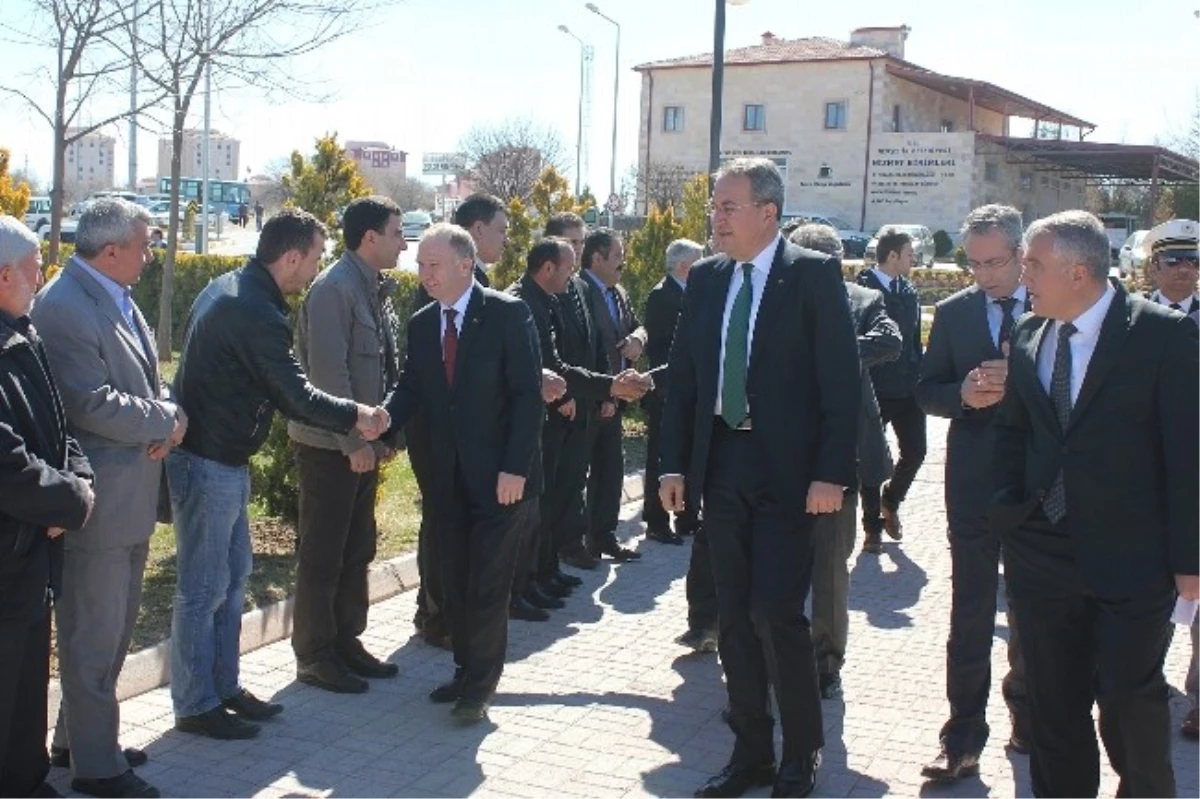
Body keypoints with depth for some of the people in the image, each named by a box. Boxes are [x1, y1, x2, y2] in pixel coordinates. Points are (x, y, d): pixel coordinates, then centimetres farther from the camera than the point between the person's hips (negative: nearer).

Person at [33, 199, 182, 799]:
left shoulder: (119, 299, 9)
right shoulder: (63, 308, -19)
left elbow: (145, 380, 16)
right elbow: (93, 405, -26)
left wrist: (166, 418, -6)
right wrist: (166, 420, -12)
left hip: (131, 495, 10)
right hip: (99, 500, -10)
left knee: (116, 626, 20)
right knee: (93, 634, 3)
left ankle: (80, 736, 36)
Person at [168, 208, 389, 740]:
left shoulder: (230, 288, 9)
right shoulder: (255, 312, -24)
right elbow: (296, 394, -20)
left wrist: (345, 418, 10)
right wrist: (355, 416, -5)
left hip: (222, 460, 10)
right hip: (208, 462, -10)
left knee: (232, 577, 17)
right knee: (204, 587, 2)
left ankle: (223, 687, 28)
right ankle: (196, 706, 14)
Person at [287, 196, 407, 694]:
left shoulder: (376, 289, 10)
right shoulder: (334, 288, -16)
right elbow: (328, 373, -21)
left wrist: (385, 432, 9)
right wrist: (354, 441, -20)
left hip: (364, 442, 9)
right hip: (330, 445, -8)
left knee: (357, 551, 16)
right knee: (322, 555, 2)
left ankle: (346, 641, 28)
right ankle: (313, 656, 14)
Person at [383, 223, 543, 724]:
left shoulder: (508, 314, -10)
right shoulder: (421, 324, 7)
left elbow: (528, 394, -13)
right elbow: (412, 389, 5)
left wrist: (515, 468, -17)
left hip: (499, 475, -5)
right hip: (449, 476, 6)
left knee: (488, 586, 0)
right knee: (455, 583, 12)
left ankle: (479, 687, 12)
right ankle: (466, 670, 27)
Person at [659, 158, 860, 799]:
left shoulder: (814, 275, -6)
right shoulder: (705, 279, 9)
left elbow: (840, 381, -10)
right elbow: (681, 377, 11)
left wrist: (831, 473, -16)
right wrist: (673, 463, 5)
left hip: (786, 470, -5)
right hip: (721, 464, 5)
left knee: (776, 613, -7)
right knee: (735, 618, 10)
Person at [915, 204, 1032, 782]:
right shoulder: (953, 313, 3)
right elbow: (926, 391, 5)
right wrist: (964, 394, -16)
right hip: (974, 480, 0)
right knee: (970, 611, 2)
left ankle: (1027, 713, 37)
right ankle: (964, 738, 8)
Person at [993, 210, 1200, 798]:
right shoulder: (1027, 336, 6)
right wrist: (1008, 514, 5)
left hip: (1132, 558, -4)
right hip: (1042, 551, 5)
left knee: (1130, 700, 6)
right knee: (1053, 703, 13)